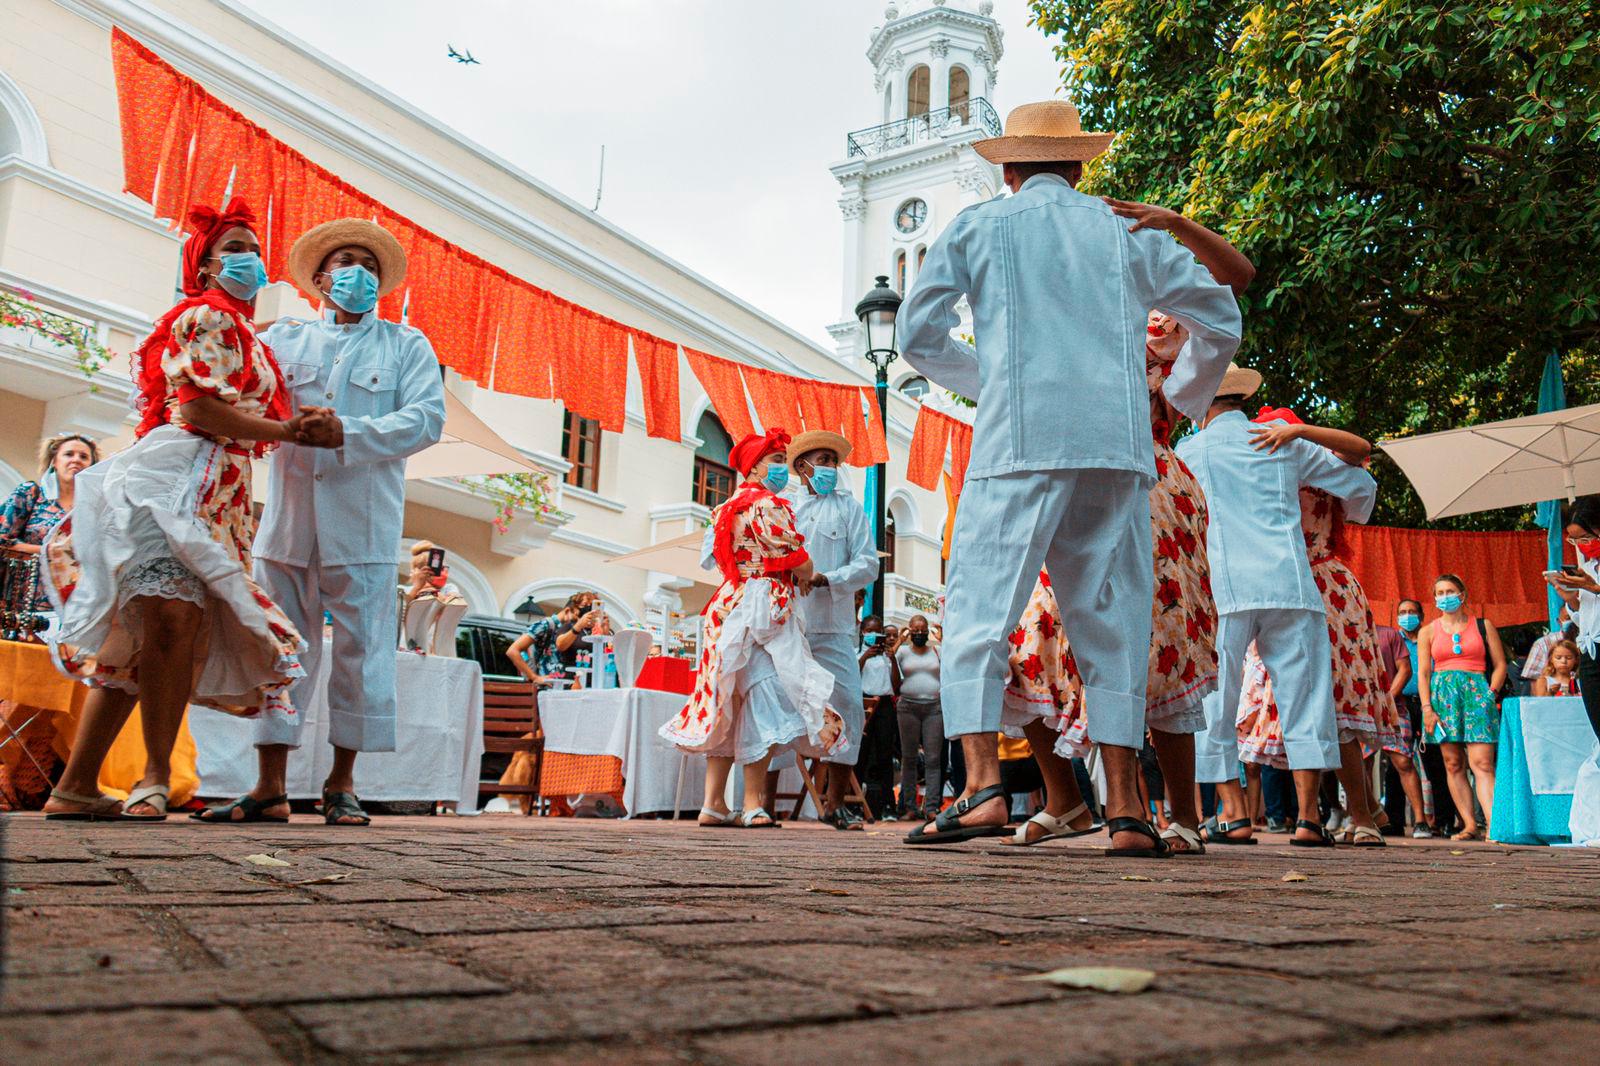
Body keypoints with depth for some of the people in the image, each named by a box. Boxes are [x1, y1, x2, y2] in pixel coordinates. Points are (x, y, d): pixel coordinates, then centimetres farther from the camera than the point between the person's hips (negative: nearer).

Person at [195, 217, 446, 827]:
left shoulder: (405, 346, 13)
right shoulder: (283, 339, 19)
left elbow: (426, 418, -1)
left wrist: (348, 433, -14)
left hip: (363, 521, -2)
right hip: (289, 514, 2)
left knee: (361, 647, -3)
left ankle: (341, 785, 8)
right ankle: (269, 788, 7)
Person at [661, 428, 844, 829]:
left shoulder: (726, 508, 19)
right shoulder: (769, 505, -8)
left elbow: (710, 558, 22)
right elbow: (800, 563, -11)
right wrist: (806, 577, 9)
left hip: (729, 603, 9)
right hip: (763, 607, -9)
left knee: (731, 705, 8)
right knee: (762, 699, -8)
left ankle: (714, 803, 8)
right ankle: (753, 806, -10)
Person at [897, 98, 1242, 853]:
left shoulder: (978, 226, 13)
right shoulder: (1129, 231, 20)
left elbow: (919, 333, 11)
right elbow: (1220, 319, 22)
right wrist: (1186, 397, 39)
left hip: (1019, 443, -3)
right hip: (1117, 447, 3)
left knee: (979, 610, -3)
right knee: (1113, 621, 5)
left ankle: (983, 785, -18)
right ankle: (1126, 810, 4)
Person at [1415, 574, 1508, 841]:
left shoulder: (1483, 626, 11)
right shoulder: (1428, 631, 13)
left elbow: (1500, 665, 10)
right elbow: (1423, 673, 8)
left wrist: (1488, 695, -3)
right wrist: (1427, 709, -2)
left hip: (1477, 691, -2)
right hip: (1442, 694, 2)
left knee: (1482, 762, -15)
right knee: (1453, 764, -2)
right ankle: (1470, 825, 0)